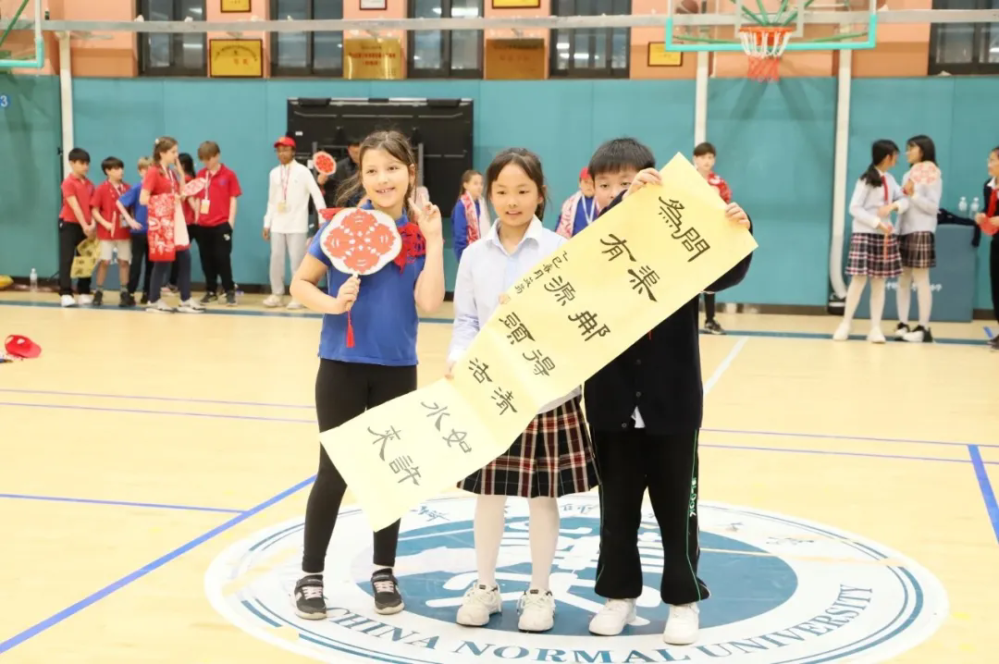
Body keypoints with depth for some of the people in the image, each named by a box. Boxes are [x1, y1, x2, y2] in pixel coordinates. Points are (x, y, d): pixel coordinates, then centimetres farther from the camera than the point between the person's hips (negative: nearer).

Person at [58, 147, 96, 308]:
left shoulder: (89, 184, 9)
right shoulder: (68, 182, -10)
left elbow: (92, 206, 7)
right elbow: (74, 206, -16)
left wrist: (92, 224, -5)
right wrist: (84, 225, -19)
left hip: (86, 226, 6)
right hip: (69, 224, -6)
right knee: (66, 260, -6)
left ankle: (84, 293, 15)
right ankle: (65, 294, -8)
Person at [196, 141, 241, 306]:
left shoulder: (229, 174, -3)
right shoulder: (200, 175, 8)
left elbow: (233, 199, -2)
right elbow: (198, 198, 14)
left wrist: (231, 221, -7)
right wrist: (196, 218, 8)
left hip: (222, 224, -4)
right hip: (203, 225, 4)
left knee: (223, 259, -4)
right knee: (207, 260, 8)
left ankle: (230, 291, 4)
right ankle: (211, 291, 18)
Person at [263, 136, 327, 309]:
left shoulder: (303, 172, -4)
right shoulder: (274, 173, 10)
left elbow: (316, 195, -7)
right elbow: (272, 201, 16)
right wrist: (267, 223, 13)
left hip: (297, 224, -4)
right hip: (278, 224, 4)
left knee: (297, 260, -3)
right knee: (276, 259, 4)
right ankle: (277, 294, 14)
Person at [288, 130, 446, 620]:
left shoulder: (421, 233, -1)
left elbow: (429, 303, -13)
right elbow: (300, 283, -2)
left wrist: (434, 243, -16)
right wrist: (331, 304, -19)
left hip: (397, 369, 2)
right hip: (342, 364, -2)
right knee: (334, 472, 3)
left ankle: (384, 574, 27)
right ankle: (310, 577, 16)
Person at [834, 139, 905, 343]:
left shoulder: (890, 180, 11)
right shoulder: (866, 180, -9)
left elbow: (903, 200, 10)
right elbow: (855, 208, -14)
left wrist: (893, 206, -13)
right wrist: (877, 223, -21)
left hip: (885, 234, 6)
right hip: (864, 233, -6)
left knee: (879, 281, 4)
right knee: (859, 279, -9)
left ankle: (875, 328, 6)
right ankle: (846, 324, 3)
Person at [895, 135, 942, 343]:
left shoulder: (933, 176, -2)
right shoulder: (907, 175, 17)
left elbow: (933, 207, -9)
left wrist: (913, 195, -18)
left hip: (921, 232, -7)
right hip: (903, 231, 7)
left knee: (921, 280, -7)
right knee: (902, 280, 5)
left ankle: (924, 328, -6)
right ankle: (903, 324, 8)